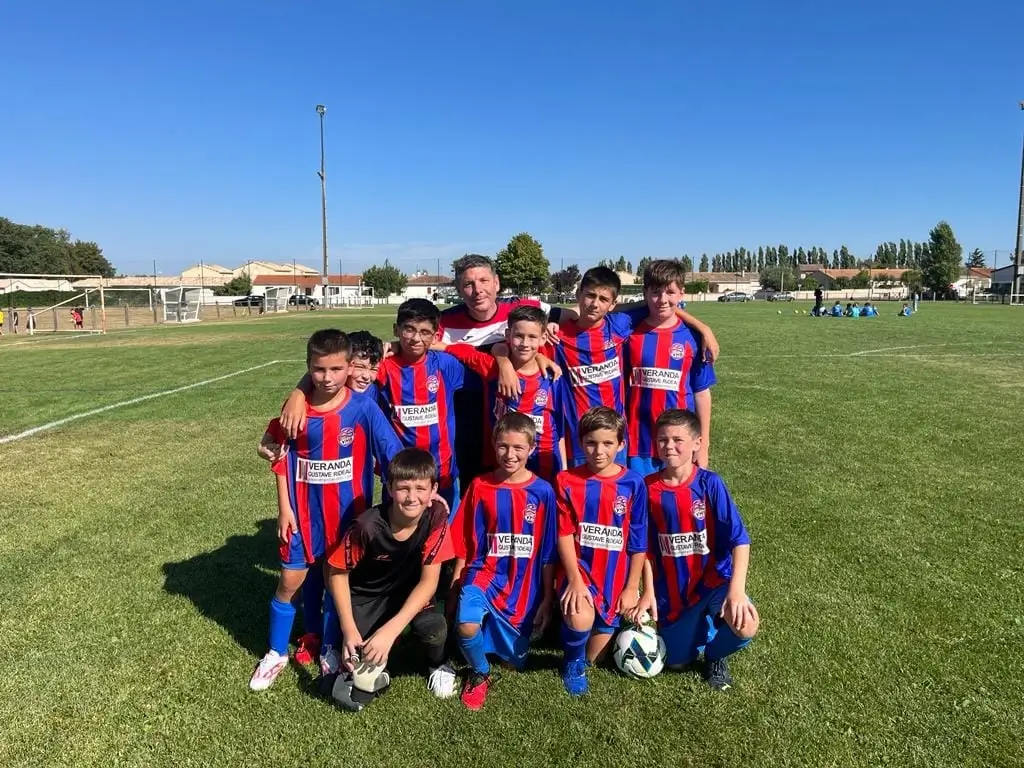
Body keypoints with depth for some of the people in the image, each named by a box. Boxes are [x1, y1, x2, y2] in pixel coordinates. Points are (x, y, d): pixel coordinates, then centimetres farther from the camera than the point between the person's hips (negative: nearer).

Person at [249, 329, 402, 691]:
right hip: (304, 512, 1)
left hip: (347, 513, -1)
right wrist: (284, 508, -3)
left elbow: (393, 453, -15)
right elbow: (283, 460, 0)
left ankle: (330, 650, 35)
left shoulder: (363, 408, -15)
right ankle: (276, 653, 31)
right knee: (290, 582, 10)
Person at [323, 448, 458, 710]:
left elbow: (429, 580, -22)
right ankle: (372, 670, 18)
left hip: (409, 592, 1)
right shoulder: (369, 526, -29)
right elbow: (337, 572, -14)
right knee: (361, 661, -20)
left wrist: (391, 629, -32)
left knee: (434, 628, -28)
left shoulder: (436, 517, -24)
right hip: (366, 595, -1)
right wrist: (349, 630, -21)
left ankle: (438, 664, 8)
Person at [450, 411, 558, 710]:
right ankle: (480, 674, 5)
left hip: (524, 585, 1)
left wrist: (547, 599, 1)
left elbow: (548, 553, 0)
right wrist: (454, 589, 2)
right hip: (484, 574, -1)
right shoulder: (480, 487, -5)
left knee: (516, 661, 7)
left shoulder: (542, 491, -6)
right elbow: (464, 545, 1)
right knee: (467, 627, -29)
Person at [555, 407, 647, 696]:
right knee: (581, 619, -31)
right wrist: (575, 580, -17)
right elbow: (564, 534, -8)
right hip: (579, 569, -1)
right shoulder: (567, 481, -6)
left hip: (615, 576, 2)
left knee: (594, 656, 5)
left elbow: (638, 542, -1)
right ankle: (573, 662, 3)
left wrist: (632, 588, -1)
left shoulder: (633, 483, -5)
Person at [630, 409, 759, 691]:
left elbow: (739, 539, -19)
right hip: (671, 591, 2)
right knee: (677, 662, 5)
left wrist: (737, 588, -31)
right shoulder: (648, 488, -8)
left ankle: (716, 656, 7)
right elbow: (646, 547, 1)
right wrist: (648, 592, -4)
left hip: (713, 579, -2)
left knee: (745, 626, -29)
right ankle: (699, 623, 37)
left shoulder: (710, 483, -14)